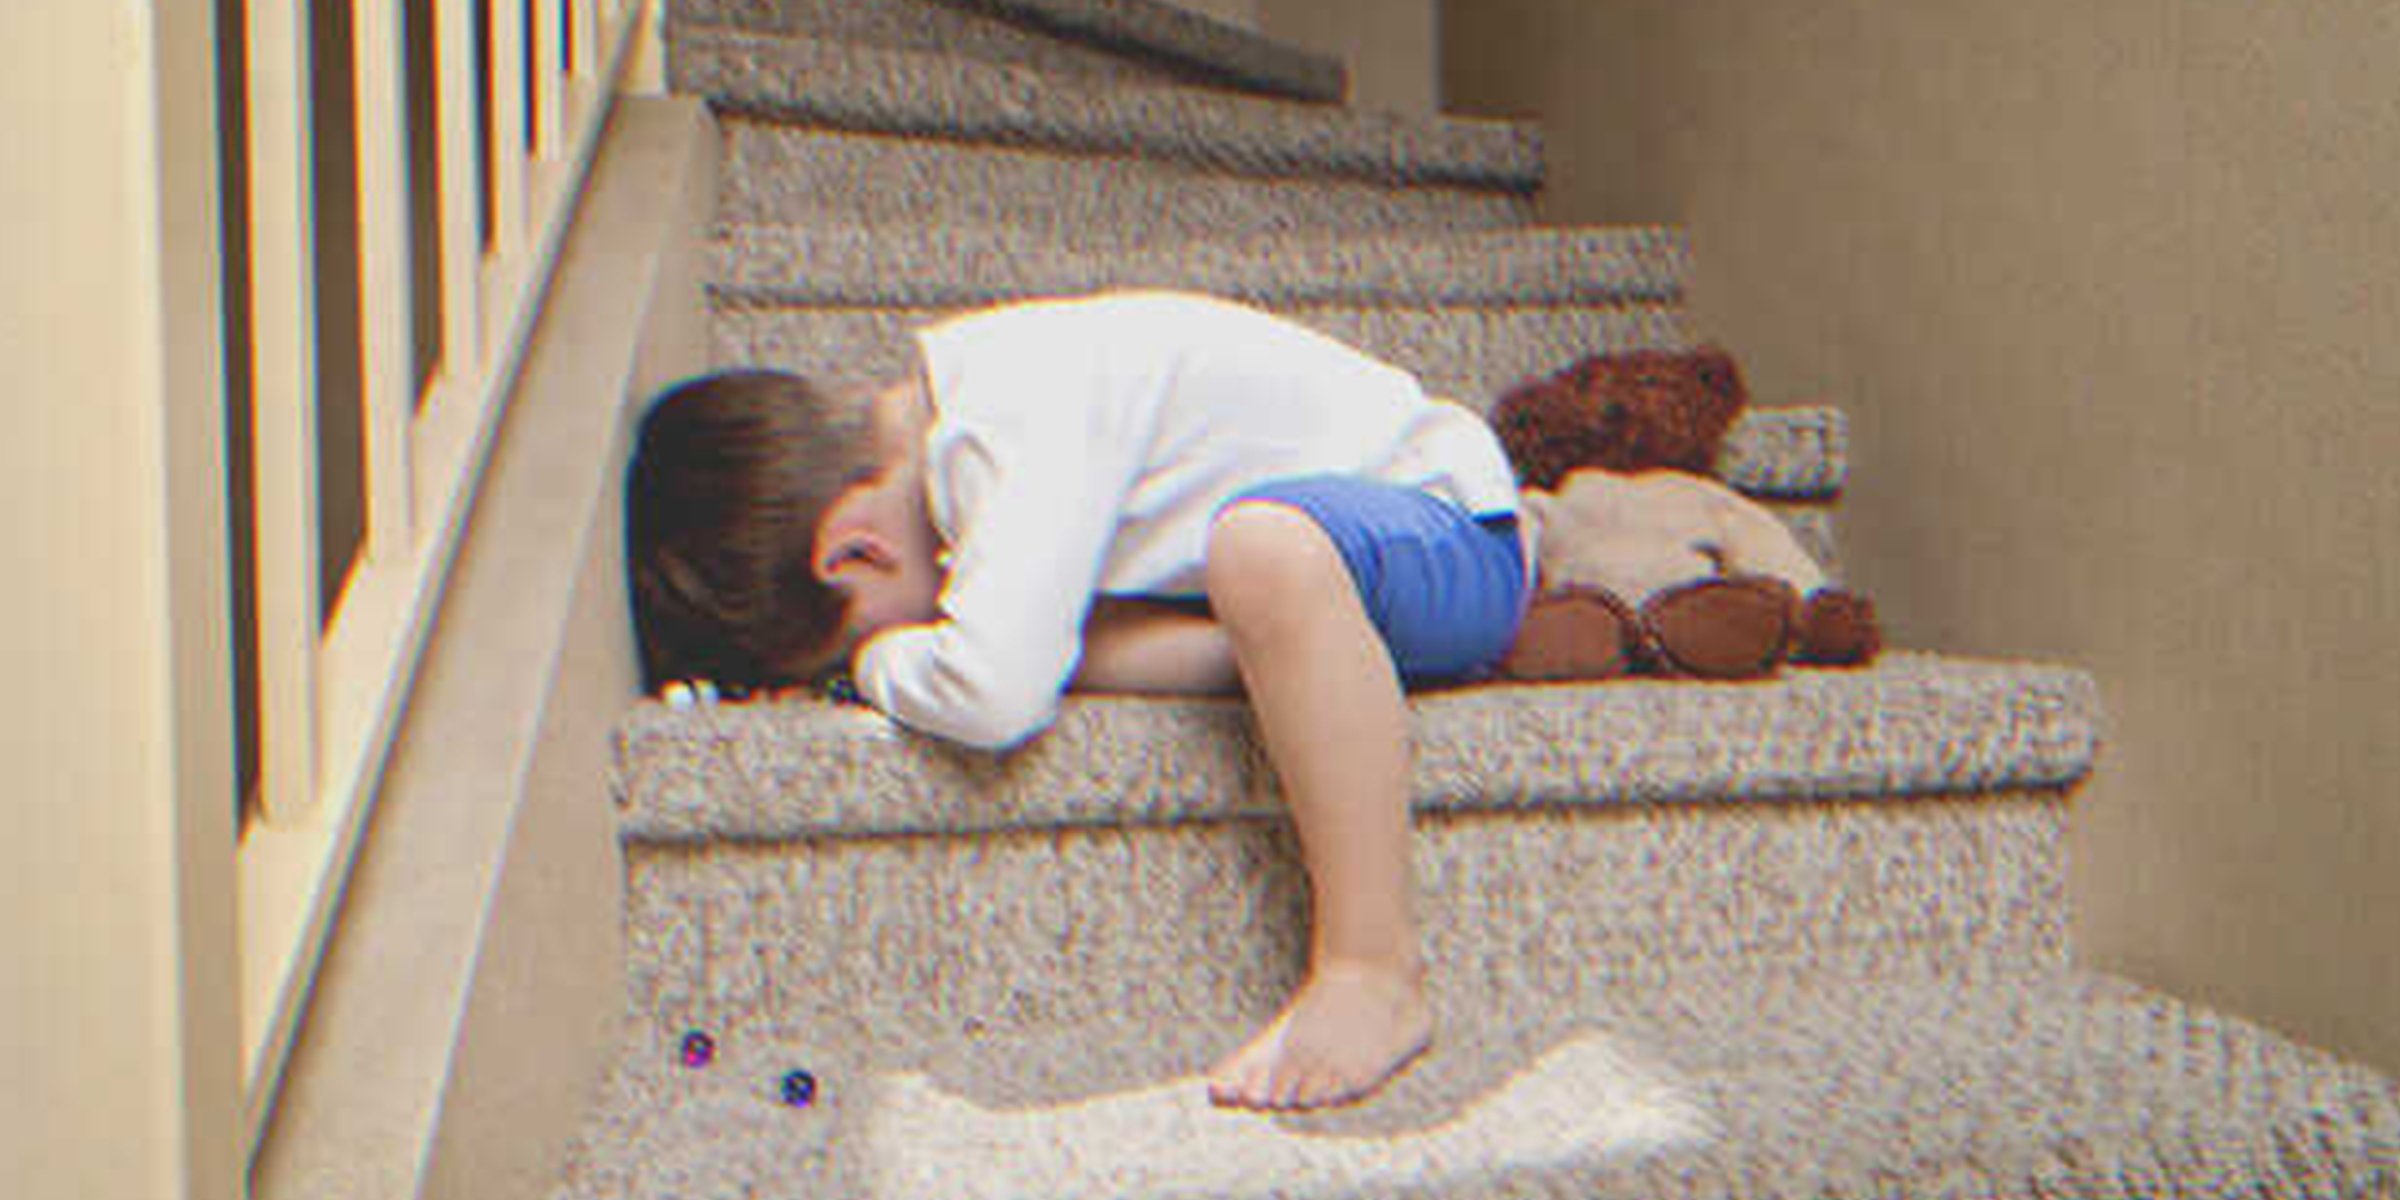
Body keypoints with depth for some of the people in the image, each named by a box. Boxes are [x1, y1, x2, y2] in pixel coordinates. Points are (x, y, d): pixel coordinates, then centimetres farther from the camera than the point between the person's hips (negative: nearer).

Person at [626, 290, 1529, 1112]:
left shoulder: (1016, 432, -30)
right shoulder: (930, 409, 0)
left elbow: (993, 693, -39)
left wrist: (873, 666, -19)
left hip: (1454, 529, -8)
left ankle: (1375, 973, -34)